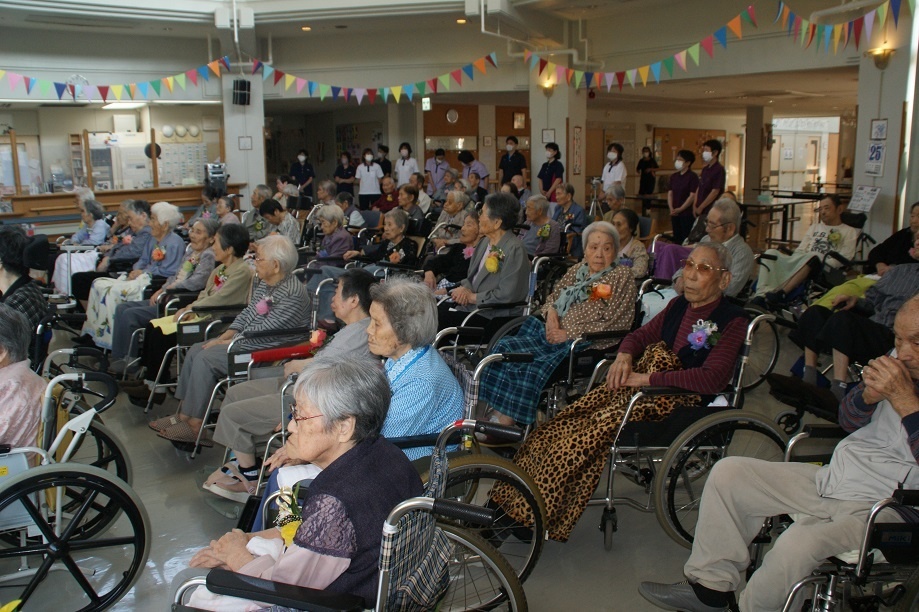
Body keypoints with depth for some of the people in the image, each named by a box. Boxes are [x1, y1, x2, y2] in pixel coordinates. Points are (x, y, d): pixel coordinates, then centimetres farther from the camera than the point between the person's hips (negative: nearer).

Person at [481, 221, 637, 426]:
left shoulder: (621, 277, 1)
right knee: (505, 347, -15)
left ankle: (505, 424, -19)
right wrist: (551, 311, 1)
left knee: (533, 367, -29)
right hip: (550, 335, 7)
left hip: (584, 344, -7)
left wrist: (569, 333, -13)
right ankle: (496, 418, -17)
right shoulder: (576, 270, 20)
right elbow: (552, 298, 27)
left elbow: (614, 325, -8)